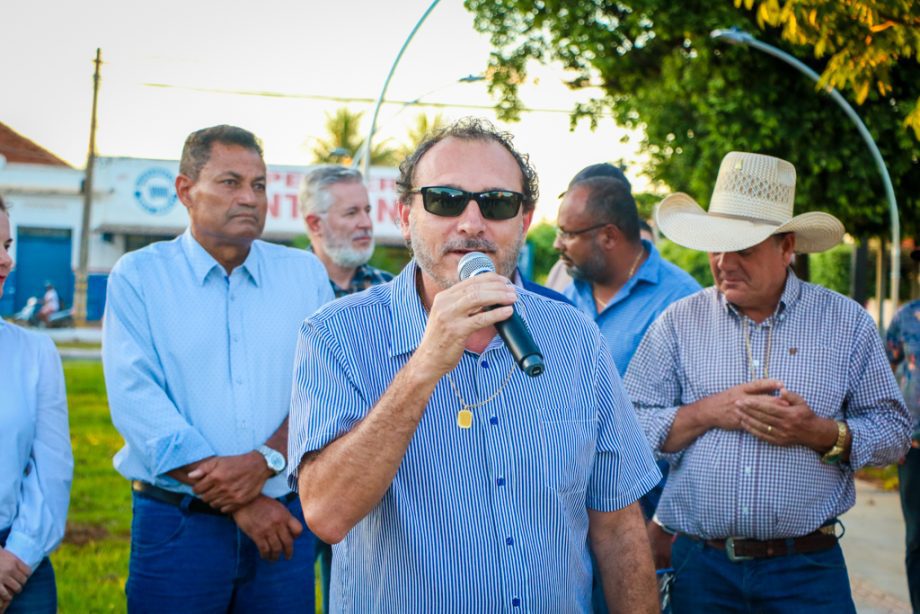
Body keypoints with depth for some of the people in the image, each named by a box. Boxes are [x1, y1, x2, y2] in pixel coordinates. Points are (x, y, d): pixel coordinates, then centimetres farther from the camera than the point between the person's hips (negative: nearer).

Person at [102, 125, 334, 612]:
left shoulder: (306, 274, 8)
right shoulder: (138, 276, 0)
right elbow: (137, 402, -10)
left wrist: (265, 460, -19)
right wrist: (239, 503, -14)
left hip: (284, 519, 2)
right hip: (177, 524, -2)